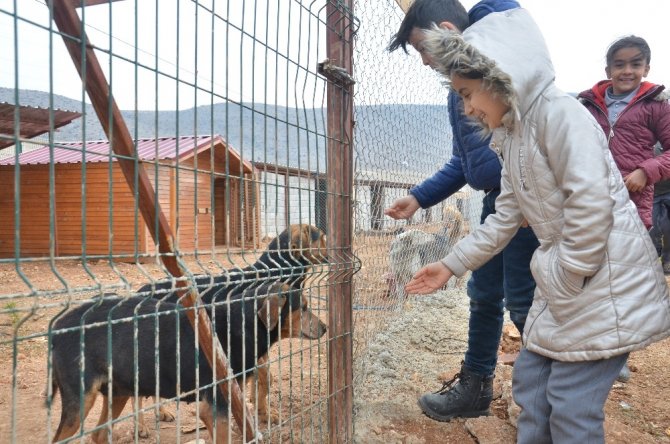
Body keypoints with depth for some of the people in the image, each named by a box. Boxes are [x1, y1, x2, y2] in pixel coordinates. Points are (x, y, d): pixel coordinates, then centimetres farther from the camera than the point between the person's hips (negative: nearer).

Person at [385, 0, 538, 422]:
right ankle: (475, 387, 30)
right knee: (484, 294, 14)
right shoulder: (460, 87, 17)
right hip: (498, 200, 9)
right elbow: (464, 161, 20)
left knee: (524, 302, -1)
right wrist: (419, 197, 14)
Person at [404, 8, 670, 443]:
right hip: (565, 281, 9)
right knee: (530, 381, 14)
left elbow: (591, 201, -24)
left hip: (607, 280, -9)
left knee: (571, 406, -3)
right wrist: (451, 265, 14)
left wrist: (565, 278, -17)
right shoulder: (511, 137, 13)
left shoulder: (558, 112, -16)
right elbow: (504, 219, 15)